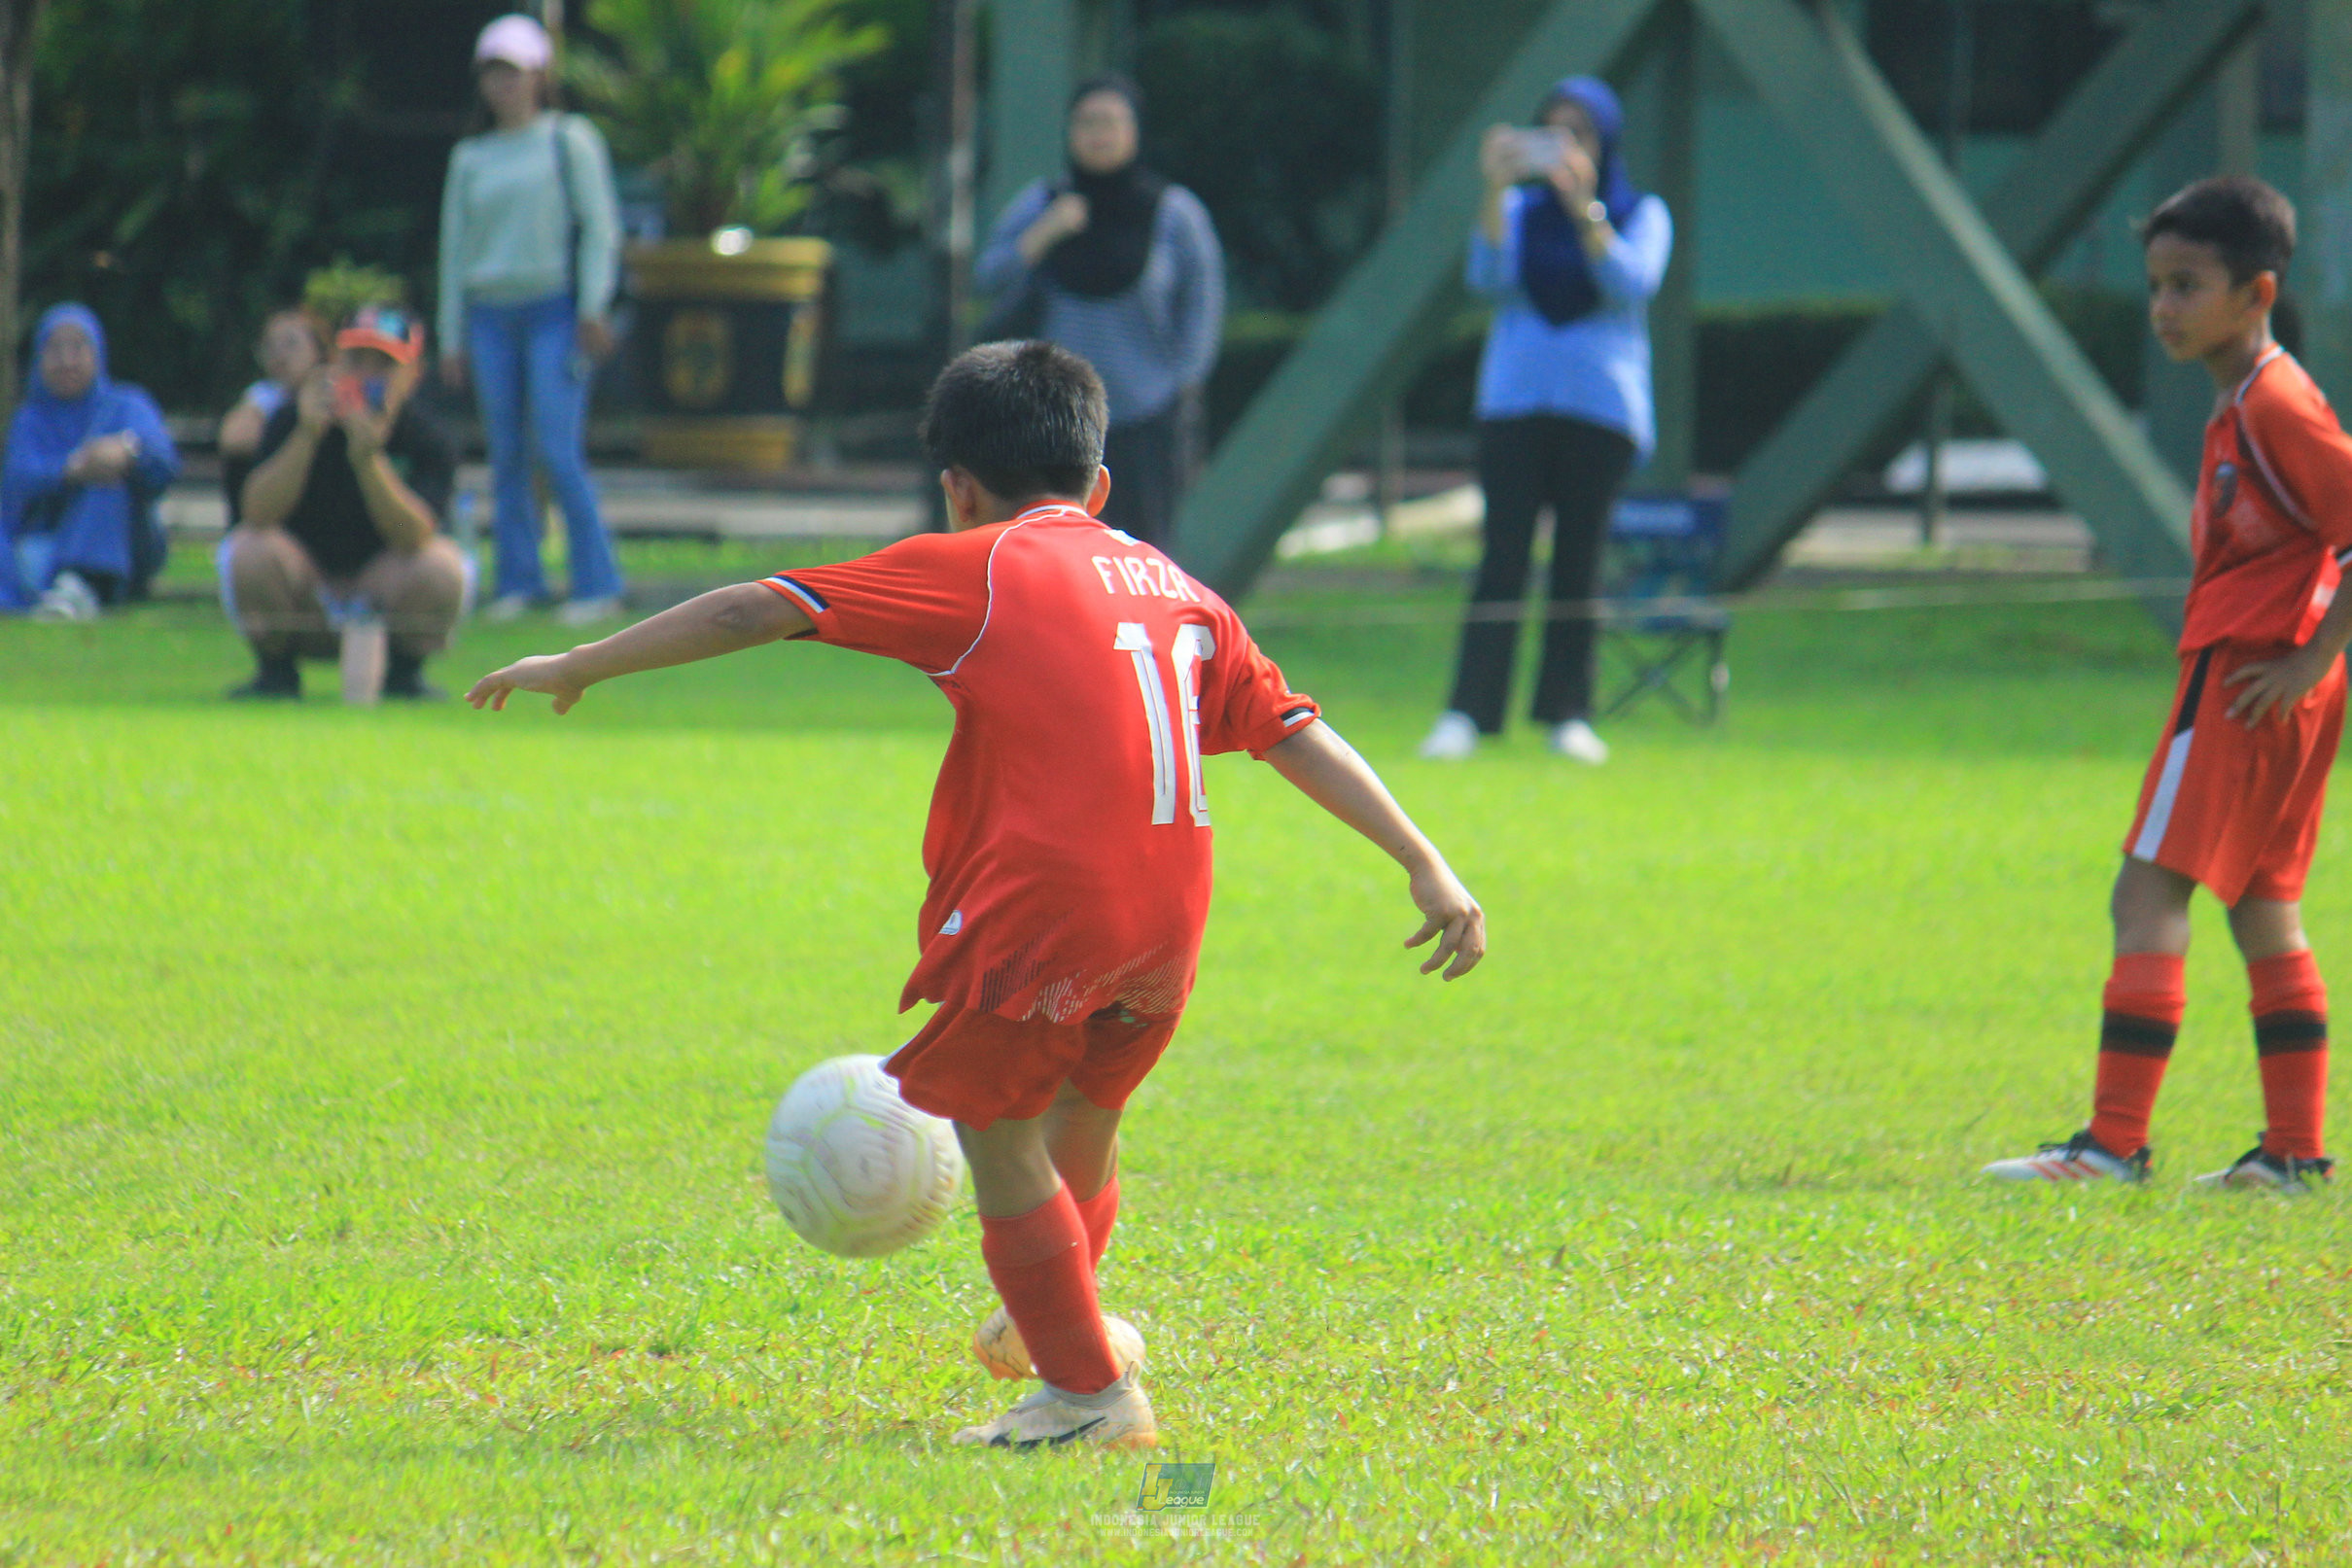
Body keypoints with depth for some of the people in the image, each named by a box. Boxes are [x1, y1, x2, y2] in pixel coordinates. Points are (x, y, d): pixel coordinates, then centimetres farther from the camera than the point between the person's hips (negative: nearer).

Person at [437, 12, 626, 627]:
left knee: (558, 450, -13)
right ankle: (519, 578, 8)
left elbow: (599, 225, -1)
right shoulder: (471, 160, 15)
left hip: (554, 307, -4)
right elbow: (455, 248, 17)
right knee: (506, 455, 1)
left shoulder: (569, 140, 4)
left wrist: (593, 307, -11)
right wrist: (452, 340, 12)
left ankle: (597, 583, -11)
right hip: (492, 316, 4)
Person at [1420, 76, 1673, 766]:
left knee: (1578, 558, -1)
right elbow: (1488, 279, -6)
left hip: (1601, 404, 0)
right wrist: (1496, 191, -18)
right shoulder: (1519, 209, 10)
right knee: (1503, 555, -8)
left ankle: (1567, 714, 5)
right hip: (1515, 399, 0)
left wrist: (1585, 208, -23)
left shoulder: (1641, 214, 6)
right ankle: (1467, 714, -12)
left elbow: (1632, 283, -12)